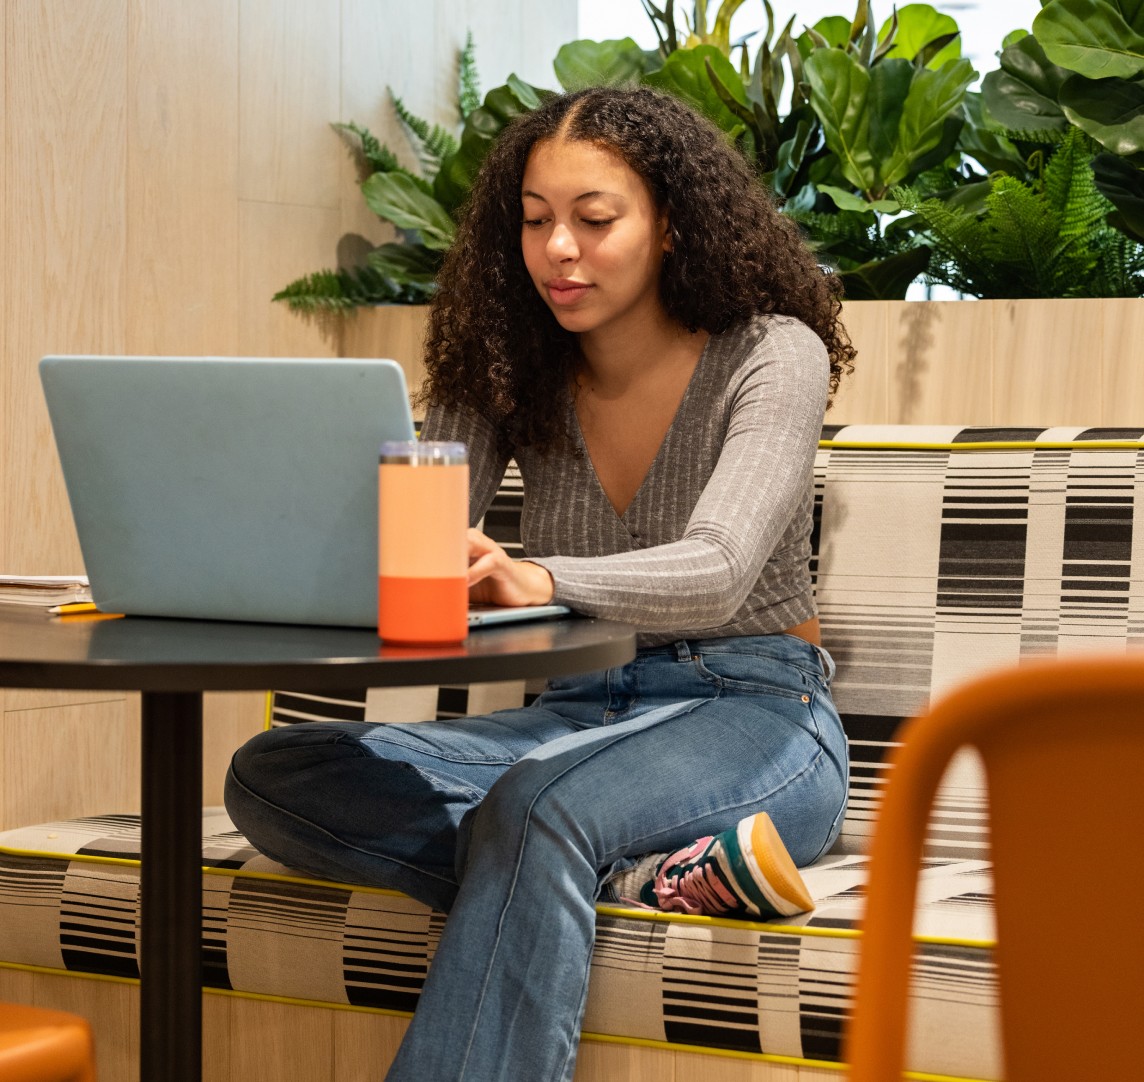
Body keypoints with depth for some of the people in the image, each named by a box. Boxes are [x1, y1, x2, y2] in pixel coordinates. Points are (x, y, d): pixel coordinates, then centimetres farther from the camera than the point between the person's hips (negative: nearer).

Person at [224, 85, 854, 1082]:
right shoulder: (507, 379, 7)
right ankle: (643, 872, -30)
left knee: (535, 803, -40)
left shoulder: (771, 355, -8)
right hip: (581, 712, 6)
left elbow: (715, 571, -24)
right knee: (270, 775, -20)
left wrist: (541, 579, -45)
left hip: (754, 718, -6)